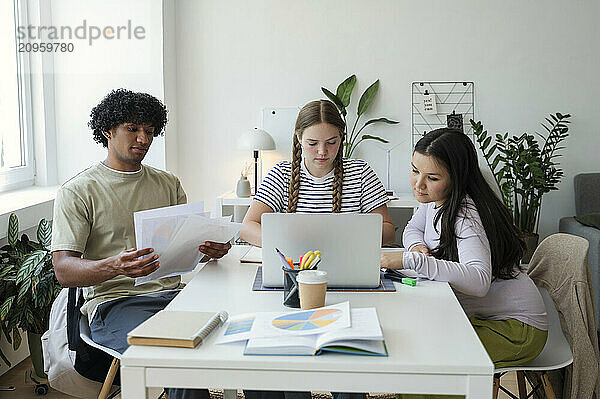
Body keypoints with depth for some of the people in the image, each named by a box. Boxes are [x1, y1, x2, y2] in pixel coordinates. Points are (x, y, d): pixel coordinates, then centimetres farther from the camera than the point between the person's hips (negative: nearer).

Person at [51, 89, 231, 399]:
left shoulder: (168, 184, 18)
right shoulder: (77, 192, 2)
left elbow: (191, 246, 16)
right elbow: (63, 270, -6)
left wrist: (210, 249, -9)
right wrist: (114, 266, -27)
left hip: (173, 293, 5)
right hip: (113, 301, -4)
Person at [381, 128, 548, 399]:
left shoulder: (466, 216, -26)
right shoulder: (435, 200, 0)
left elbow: (479, 280, -40)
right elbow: (412, 229, 17)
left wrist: (410, 260, -44)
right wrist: (418, 246, -7)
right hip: (478, 315, 9)